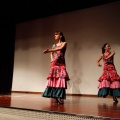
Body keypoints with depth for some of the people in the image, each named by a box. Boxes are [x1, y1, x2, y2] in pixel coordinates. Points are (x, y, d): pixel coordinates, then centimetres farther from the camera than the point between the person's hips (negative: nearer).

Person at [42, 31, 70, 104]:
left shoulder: (64, 43, 4)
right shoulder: (54, 45, 19)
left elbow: (60, 48, -15)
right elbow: (51, 53, 21)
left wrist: (49, 50, -25)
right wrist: (52, 60, 0)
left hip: (61, 64, -4)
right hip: (54, 64, 4)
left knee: (60, 79, -14)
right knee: (53, 79, -4)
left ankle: (60, 98, -16)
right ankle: (55, 97, 1)